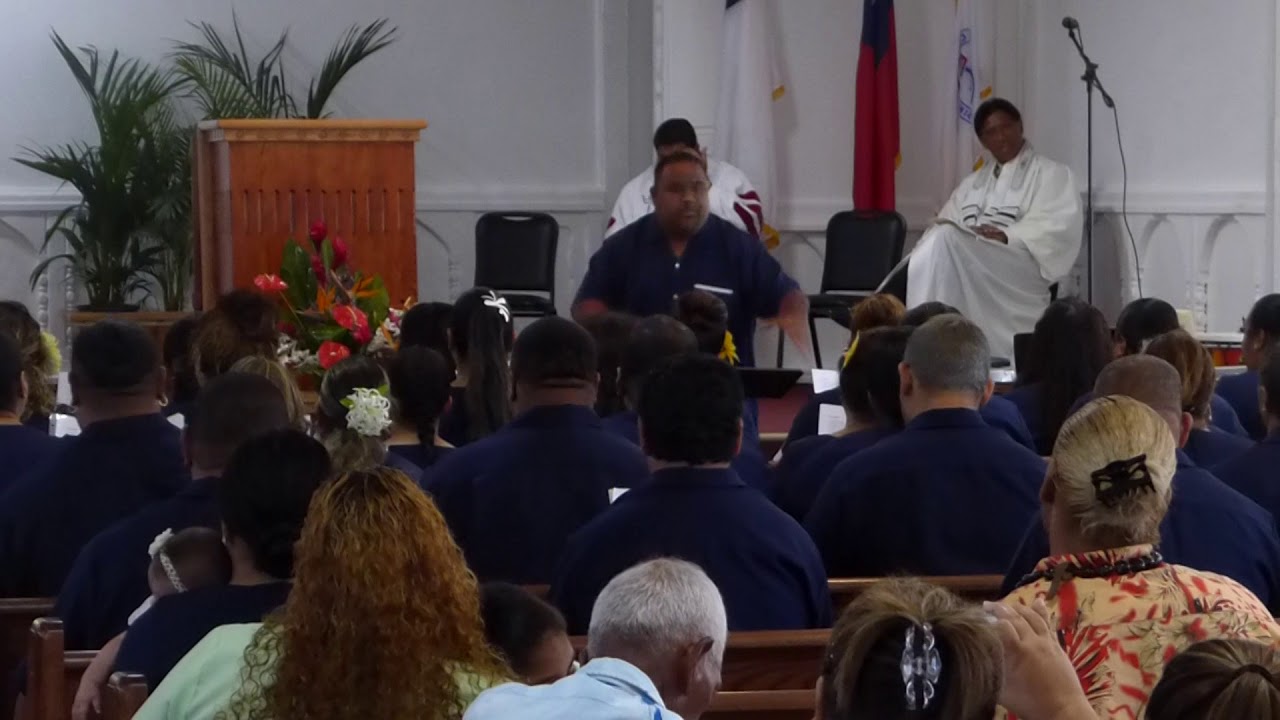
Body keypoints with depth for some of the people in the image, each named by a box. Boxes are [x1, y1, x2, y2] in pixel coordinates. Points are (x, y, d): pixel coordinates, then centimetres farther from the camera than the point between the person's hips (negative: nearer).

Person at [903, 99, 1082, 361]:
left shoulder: (1052, 175, 14)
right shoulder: (972, 183, 31)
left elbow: (1060, 225, -3)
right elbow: (945, 224, 19)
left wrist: (1008, 236, -17)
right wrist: (940, 229, -7)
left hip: (1020, 266, -5)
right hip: (964, 257, 5)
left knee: (945, 242, -33)